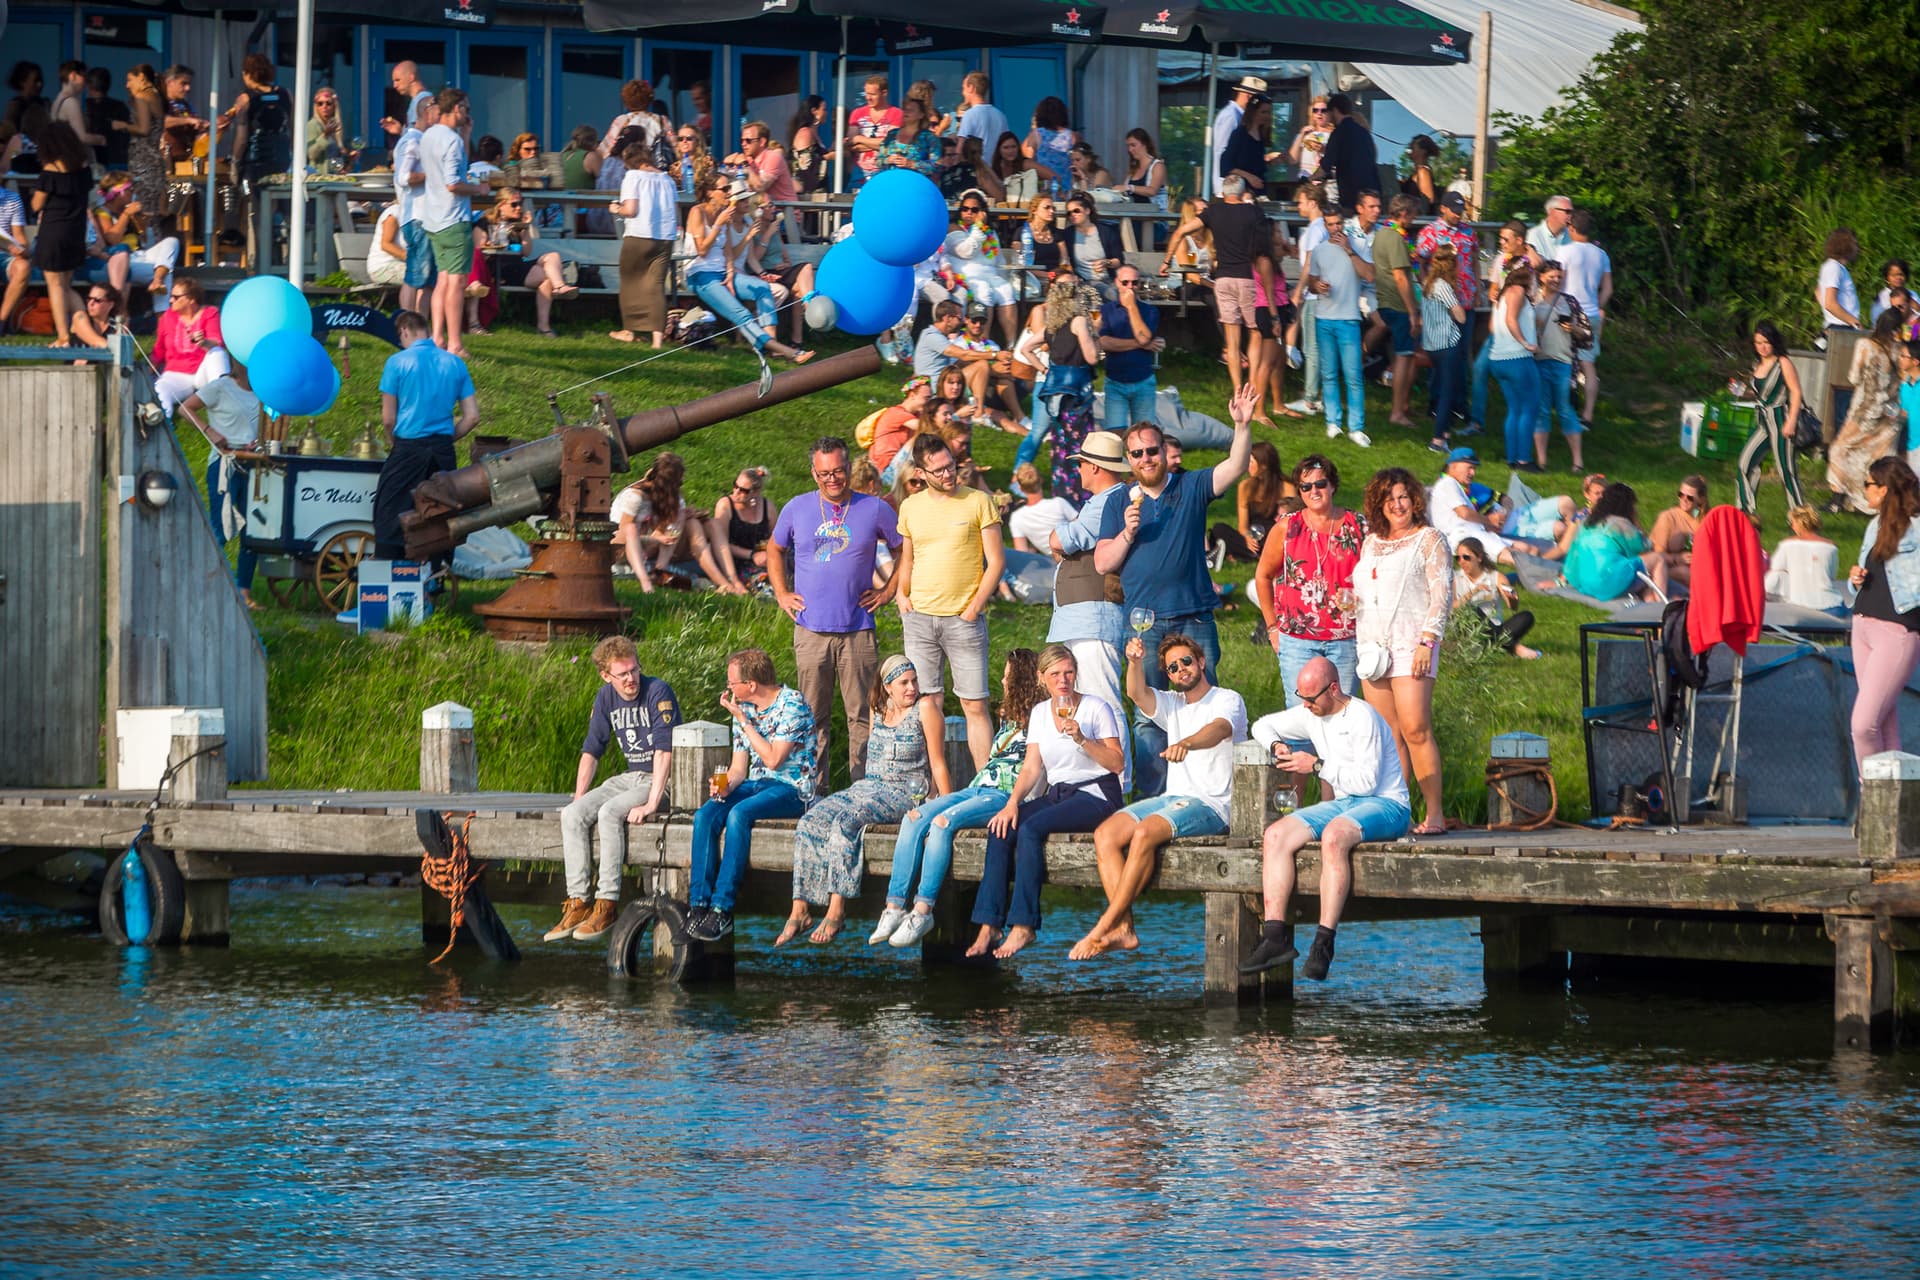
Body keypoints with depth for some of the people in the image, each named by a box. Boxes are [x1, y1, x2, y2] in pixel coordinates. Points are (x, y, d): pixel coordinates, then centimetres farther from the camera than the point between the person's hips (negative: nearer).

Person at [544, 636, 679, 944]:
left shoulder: (658, 692, -15)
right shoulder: (606, 698, 6)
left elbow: (664, 751, -21)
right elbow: (591, 750, 13)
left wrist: (651, 804, -27)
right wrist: (579, 799, 4)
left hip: (663, 780, -7)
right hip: (630, 778, 7)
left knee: (609, 812, -31)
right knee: (572, 815, -15)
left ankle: (606, 906, -29)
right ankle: (578, 904, -17)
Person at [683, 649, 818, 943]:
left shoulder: (792, 704, -11)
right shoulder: (743, 708, 11)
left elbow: (773, 759, -18)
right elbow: (739, 767, 11)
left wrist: (743, 719, -15)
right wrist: (725, 785, -12)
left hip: (791, 788, -7)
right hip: (754, 784, 7)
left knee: (738, 814, -34)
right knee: (705, 815, -22)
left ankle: (722, 909, -33)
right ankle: (699, 904, -26)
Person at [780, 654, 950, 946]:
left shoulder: (925, 709, -4)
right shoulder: (879, 711, 14)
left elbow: (937, 763, -5)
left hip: (905, 793, -7)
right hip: (866, 787, 7)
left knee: (845, 821, -32)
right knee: (810, 823, -17)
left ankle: (836, 911, -34)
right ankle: (799, 910, -22)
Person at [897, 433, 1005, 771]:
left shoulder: (977, 502, -1)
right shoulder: (911, 507, 10)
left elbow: (996, 560, -1)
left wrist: (974, 607, -8)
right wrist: (901, 595, 5)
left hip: (964, 619, -3)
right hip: (919, 617, 3)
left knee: (975, 707, -3)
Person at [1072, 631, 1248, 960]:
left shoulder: (1228, 700, -1)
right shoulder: (1172, 705, 20)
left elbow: (1219, 729, -24)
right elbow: (1137, 694, 0)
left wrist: (1185, 743, -46)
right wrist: (1134, 662, -22)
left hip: (1211, 806, -7)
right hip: (1172, 798, 7)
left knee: (1144, 833, -32)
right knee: (1105, 834, -16)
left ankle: (1103, 928, -30)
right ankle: (1123, 929, -27)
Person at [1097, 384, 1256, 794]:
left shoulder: (1191, 488, 8)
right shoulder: (1121, 505, 11)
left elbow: (1235, 467, -6)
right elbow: (1102, 563, 7)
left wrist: (1242, 426, -22)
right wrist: (1127, 533, -9)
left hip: (1194, 618, -1)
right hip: (1146, 624, 1)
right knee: (1148, 717, 1)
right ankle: (1152, 797, 5)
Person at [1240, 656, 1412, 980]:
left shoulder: (1362, 717, -15)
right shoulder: (1311, 715, 9)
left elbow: (1366, 781, -19)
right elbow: (1263, 725, 25)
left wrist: (1318, 765, -16)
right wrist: (1277, 745, 2)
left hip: (1385, 804, -8)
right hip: (1343, 804, 8)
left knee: (1333, 836, -39)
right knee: (1275, 836, -13)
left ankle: (1324, 943, -40)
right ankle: (1275, 936, -23)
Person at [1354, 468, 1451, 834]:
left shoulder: (1428, 539, 3)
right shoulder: (1371, 542, 20)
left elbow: (1441, 592, -4)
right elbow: (1359, 594, 27)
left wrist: (1427, 641, -12)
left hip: (1411, 643, -6)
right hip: (1373, 645, 6)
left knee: (1415, 729, -15)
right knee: (1387, 735, 1)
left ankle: (1434, 814, -14)